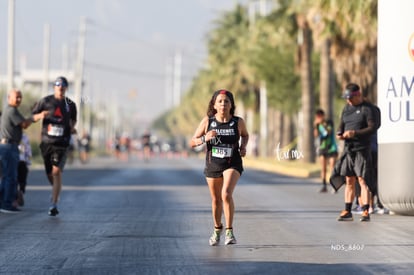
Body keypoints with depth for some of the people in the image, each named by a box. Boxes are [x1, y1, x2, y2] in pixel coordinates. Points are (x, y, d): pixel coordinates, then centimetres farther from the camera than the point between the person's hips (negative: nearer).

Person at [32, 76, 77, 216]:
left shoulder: (70, 104, 7)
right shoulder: (46, 101, 3)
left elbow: (73, 119, 22)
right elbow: (33, 115, 11)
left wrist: (72, 128, 2)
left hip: (62, 143, -1)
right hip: (46, 141, 1)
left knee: (57, 172, -15)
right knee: (49, 173, 8)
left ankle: (54, 204, -15)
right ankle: (56, 191, 40)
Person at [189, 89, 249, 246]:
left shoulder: (238, 122, -7)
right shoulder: (207, 121, -8)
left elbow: (245, 135, 15)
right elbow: (192, 142, -3)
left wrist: (243, 146, -5)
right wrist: (204, 139, -22)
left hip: (233, 164, -2)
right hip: (212, 165, 2)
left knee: (226, 194, -25)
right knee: (216, 200, 15)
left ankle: (229, 231, -13)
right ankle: (217, 229, 40)